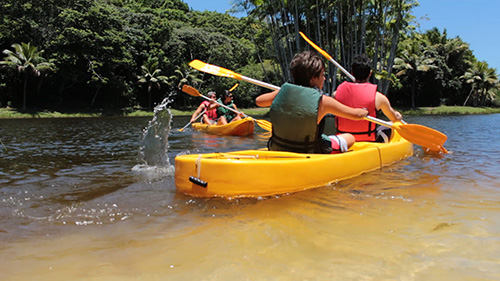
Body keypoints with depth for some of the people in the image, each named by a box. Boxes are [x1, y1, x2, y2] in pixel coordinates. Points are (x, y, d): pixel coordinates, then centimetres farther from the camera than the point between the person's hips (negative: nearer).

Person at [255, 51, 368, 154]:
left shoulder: (283, 91, -10)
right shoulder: (322, 101, -18)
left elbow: (258, 101, 9)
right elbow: (357, 115, -6)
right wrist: (365, 111, 16)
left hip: (277, 150, 4)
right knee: (350, 137, 17)